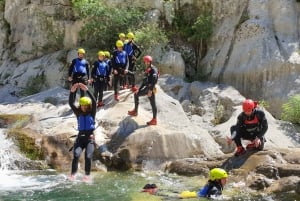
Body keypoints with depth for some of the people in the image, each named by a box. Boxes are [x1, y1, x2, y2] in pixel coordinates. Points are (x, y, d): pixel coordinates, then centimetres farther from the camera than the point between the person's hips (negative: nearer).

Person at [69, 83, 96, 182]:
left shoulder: (92, 113, 3)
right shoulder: (78, 113, 8)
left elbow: (94, 102, -13)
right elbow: (71, 103, -4)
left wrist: (87, 90, -22)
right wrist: (72, 92, -18)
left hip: (90, 138, -1)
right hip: (80, 138, 1)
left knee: (88, 156, -19)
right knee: (76, 155, -21)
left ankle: (87, 175, -9)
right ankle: (73, 174, -21)